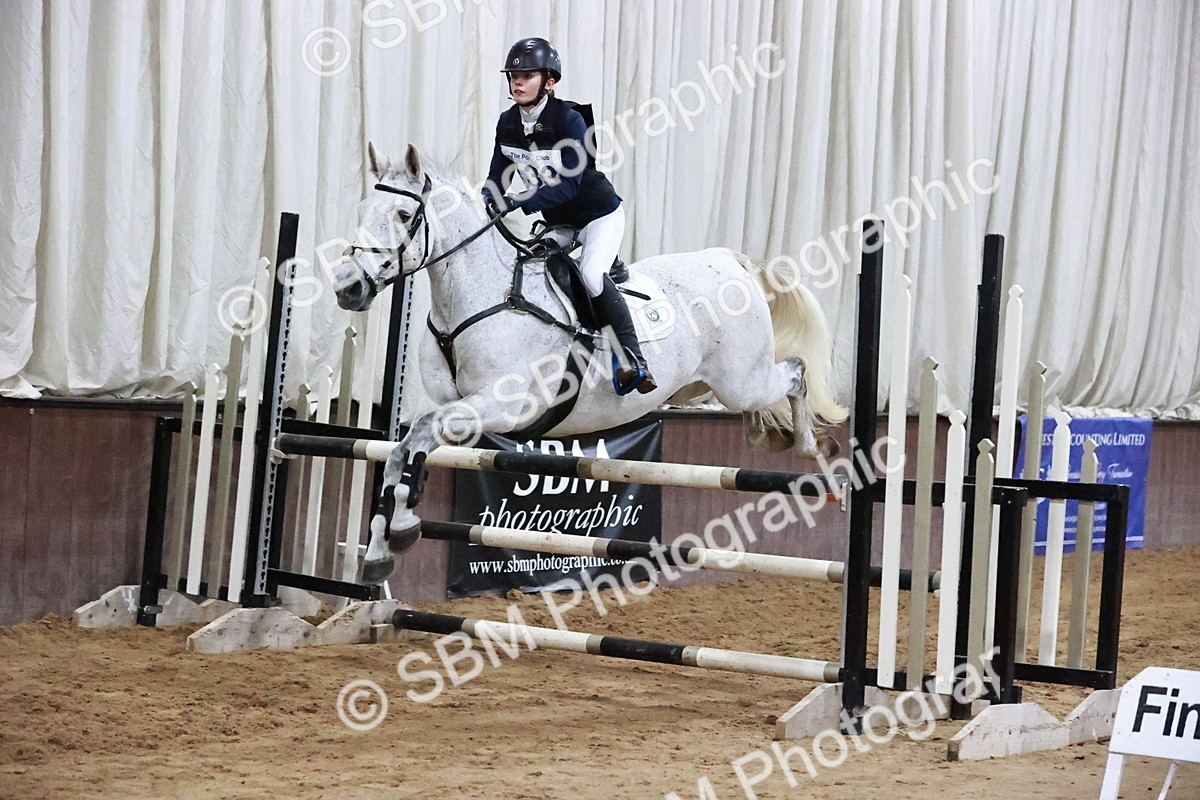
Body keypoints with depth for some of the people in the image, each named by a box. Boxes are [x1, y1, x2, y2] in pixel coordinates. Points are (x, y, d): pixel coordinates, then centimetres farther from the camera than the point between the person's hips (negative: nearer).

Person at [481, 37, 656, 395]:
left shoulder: (569, 120, -24)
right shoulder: (508, 123, -4)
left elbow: (569, 183, -31)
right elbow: (498, 176, 1)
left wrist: (516, 202, -41)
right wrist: (483, 202, -22)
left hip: (600, 214, -7)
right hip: (558, 221, 7)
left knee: (591, 273, -28)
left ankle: (631, 356, -22)